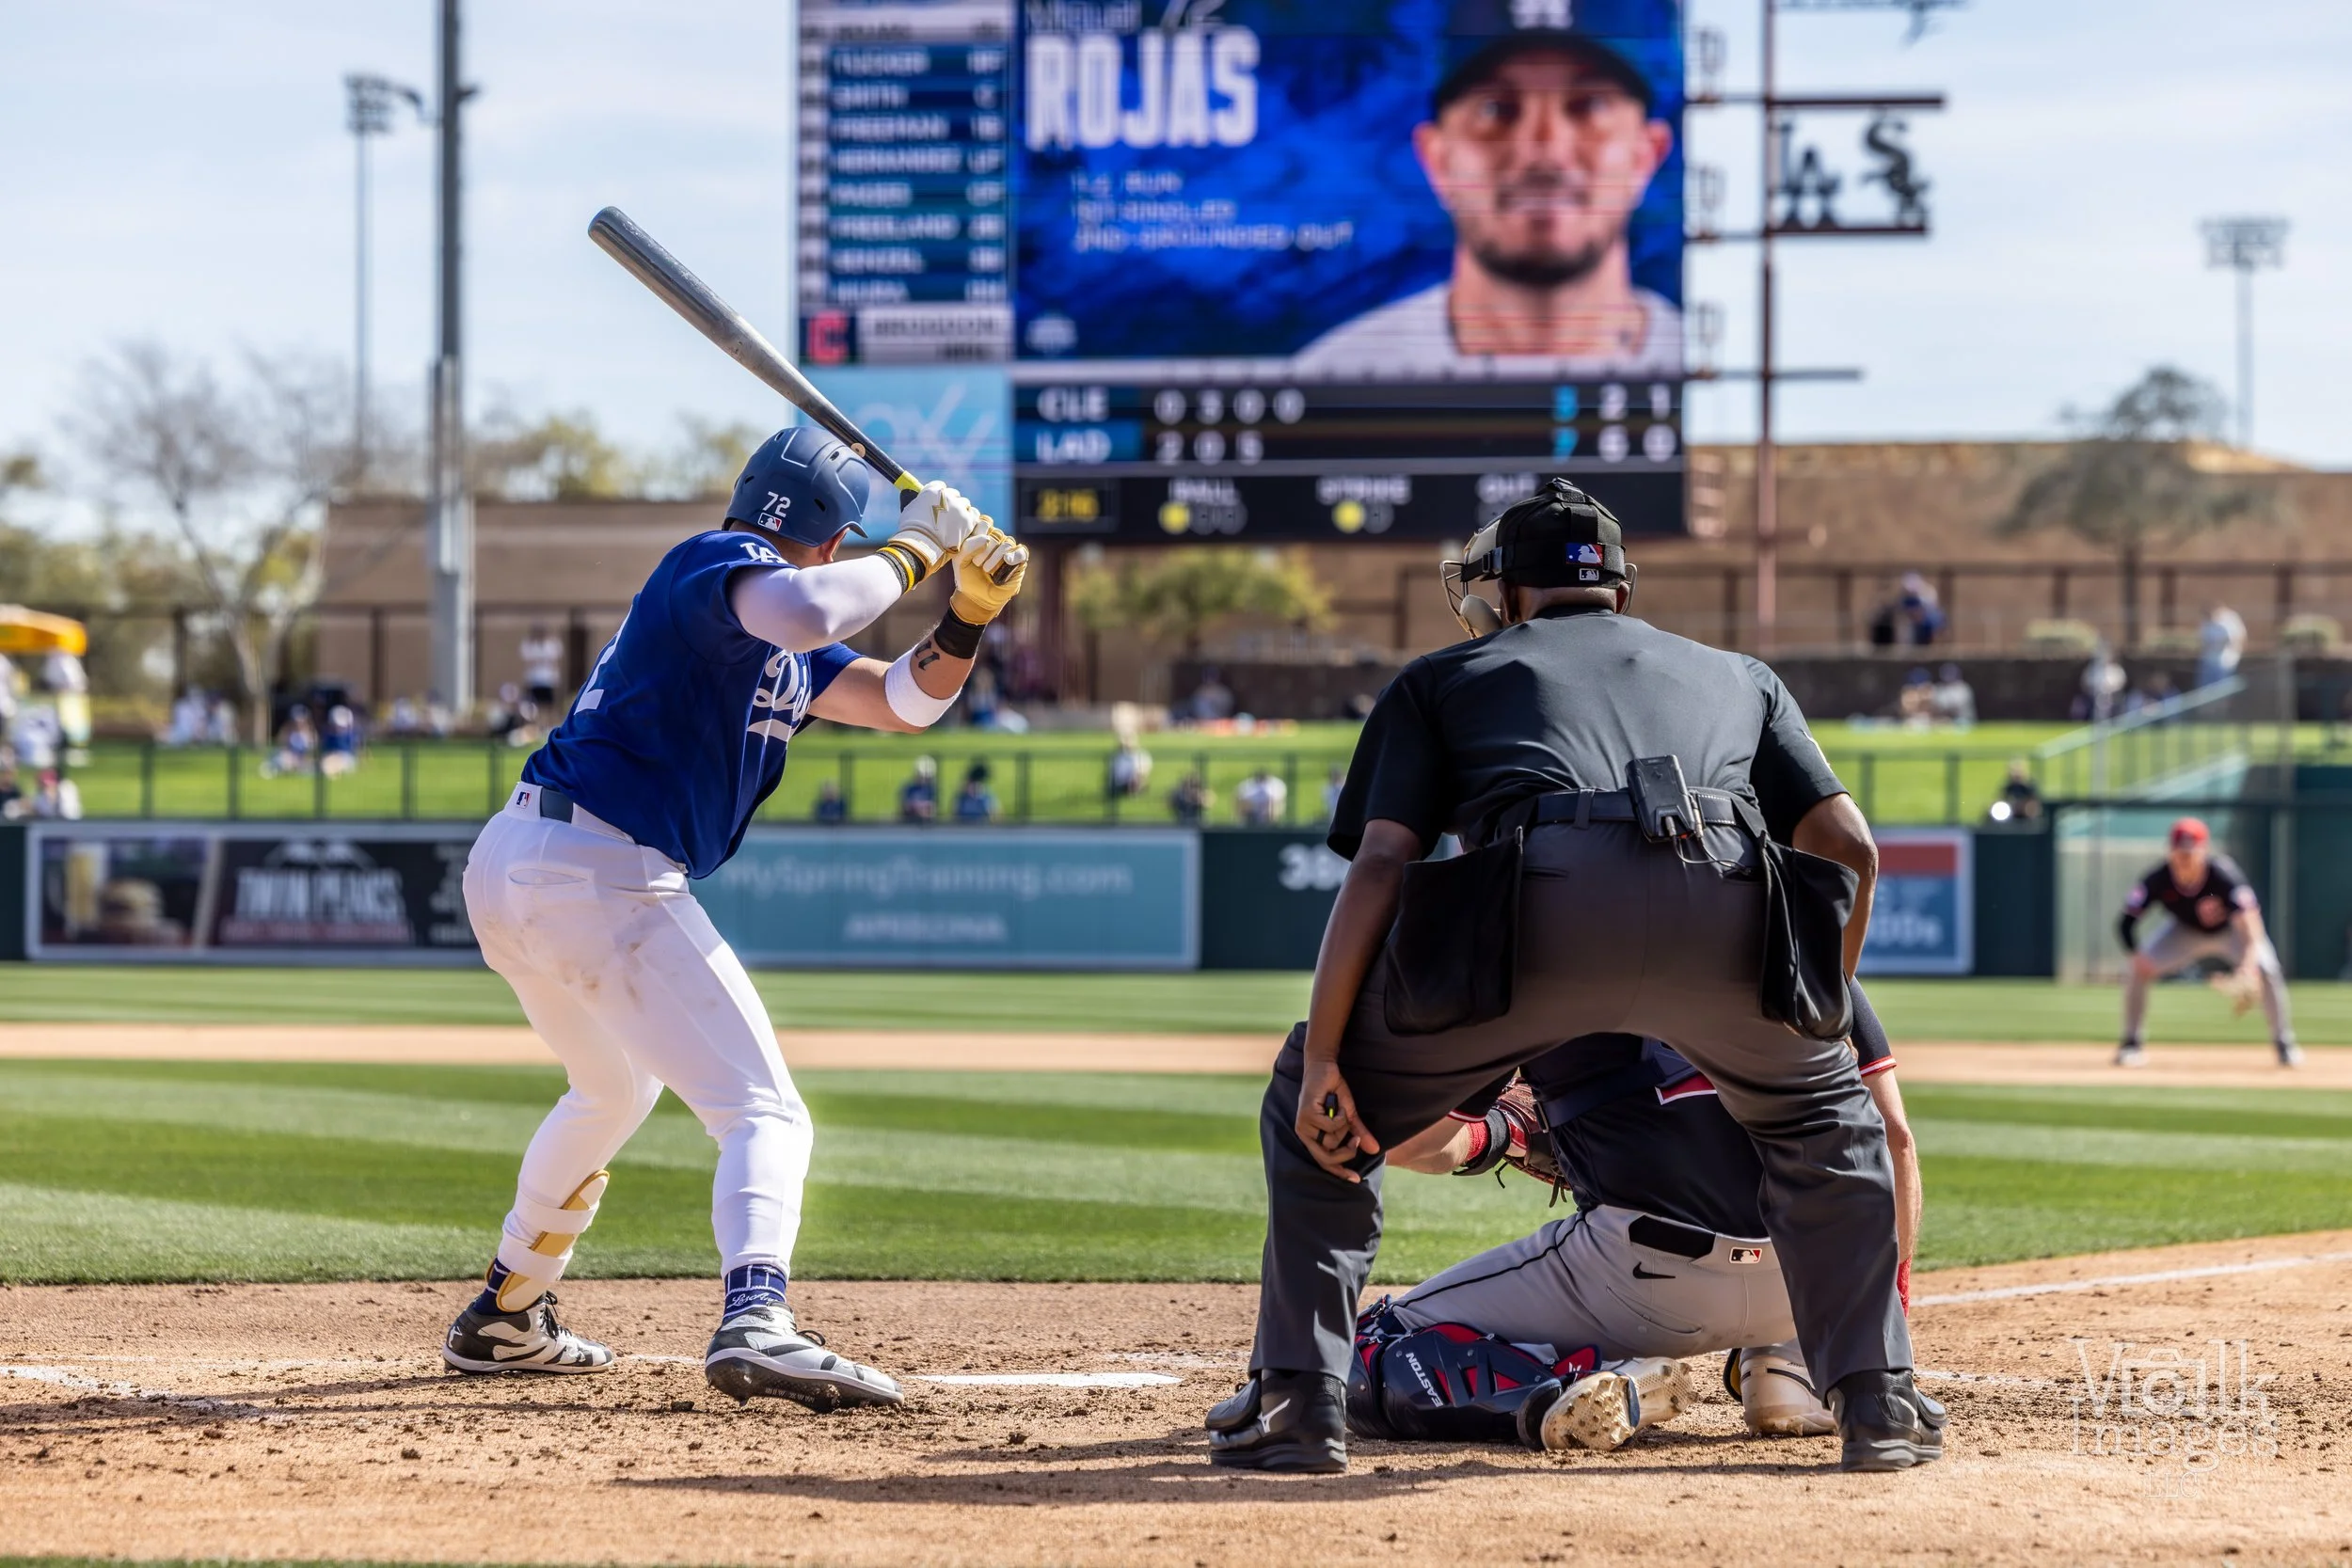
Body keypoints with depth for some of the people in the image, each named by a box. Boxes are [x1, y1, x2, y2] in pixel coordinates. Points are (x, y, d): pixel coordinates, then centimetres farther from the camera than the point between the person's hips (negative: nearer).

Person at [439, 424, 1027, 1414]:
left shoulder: (786, 656, 23)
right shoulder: (722, 562, -6)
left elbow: (902, 702, 21)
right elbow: (809, 611, -29)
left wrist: (969, 612, 5)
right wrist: (914, 551, -15)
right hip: (604, 875, -10)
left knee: (615, 1090, 34)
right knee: (764, 1113, -13)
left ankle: (502, 1320, 44)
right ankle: (755, 1324, -37)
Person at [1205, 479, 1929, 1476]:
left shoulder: (1443, 676, 32)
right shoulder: (1737, 676, 39)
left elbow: (1379, 863, 16)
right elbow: (1849, 846, 25)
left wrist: (1322, 1060, 12)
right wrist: (1817, 1009, 40)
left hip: (1541, 906, -2)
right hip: (1726, 908, 2)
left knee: (1319, 1103, 22)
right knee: (1824, 1116, 32)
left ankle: (1297, 1398, 13)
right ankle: (1879, 1404, 22)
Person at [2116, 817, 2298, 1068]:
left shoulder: (2223, 875, -38)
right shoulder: (2159, 880, -29)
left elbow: (2249, 920, -48)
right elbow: (2126, 922, -21)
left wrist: (2249, 966, -64)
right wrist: (2137, 955, -37)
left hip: (2230, 931, -2)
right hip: (2186, 932, 2)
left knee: (2267, 970, -26)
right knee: (2139, 969, -17)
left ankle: (2284, 1043, -6)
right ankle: (2132, 1044, 0)